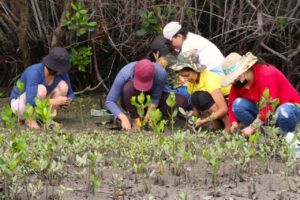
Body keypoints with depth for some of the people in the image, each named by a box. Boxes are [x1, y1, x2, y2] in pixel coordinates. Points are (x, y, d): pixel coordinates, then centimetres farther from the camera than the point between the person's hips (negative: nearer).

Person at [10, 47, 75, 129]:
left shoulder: (62, 72, -16)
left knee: (63, 85, -19)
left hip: (39, 105, 6)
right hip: (20, 104, -6)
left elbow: (70, 94, -2)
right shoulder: (34, 72, -36)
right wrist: (56, 101, -40)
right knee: (41, 90, -37)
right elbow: (30, 102, -45)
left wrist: (68, 101, -27)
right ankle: (30, 119, -14)